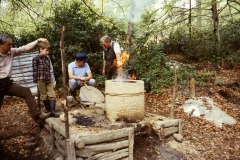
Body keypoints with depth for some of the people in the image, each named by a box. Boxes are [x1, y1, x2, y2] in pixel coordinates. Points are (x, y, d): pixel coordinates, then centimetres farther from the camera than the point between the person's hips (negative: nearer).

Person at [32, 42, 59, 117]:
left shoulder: (48, 59, 11)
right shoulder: (36, 59, -6)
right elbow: (35, 71, -6)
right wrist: (35, 81, -7)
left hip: (49, 80, 5)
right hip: (41, 80, -5)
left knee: (52, 95, -2)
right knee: (44, 96, 5)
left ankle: (52, 111, -1)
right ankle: (48, 110, 16)